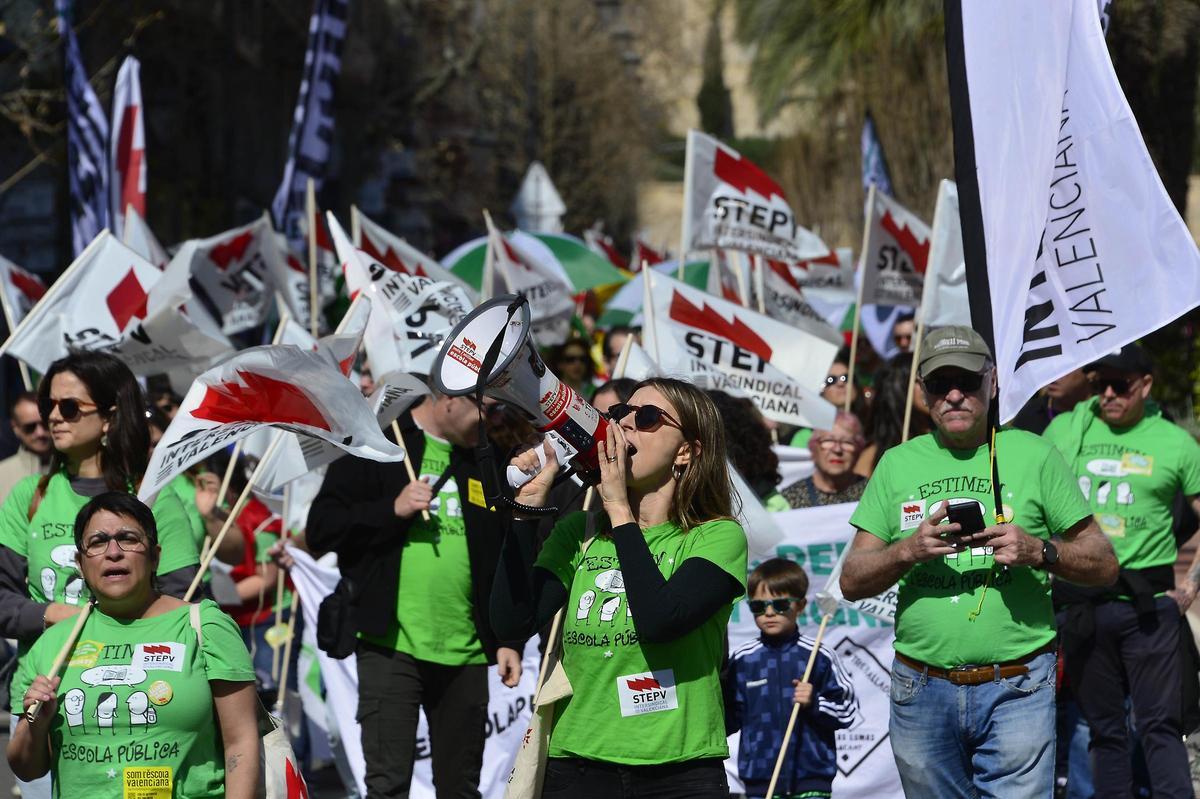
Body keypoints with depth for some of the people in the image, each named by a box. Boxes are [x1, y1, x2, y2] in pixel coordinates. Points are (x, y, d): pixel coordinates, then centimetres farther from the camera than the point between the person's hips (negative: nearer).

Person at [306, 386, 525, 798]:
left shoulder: (487, 458, 13)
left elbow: (507, 558, 19)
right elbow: (321, 530, -4)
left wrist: (510, 640, 12)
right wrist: (392, 510, -15)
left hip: (465, 653, 4)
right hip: (391, 645, -4)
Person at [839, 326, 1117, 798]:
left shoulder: (1034, 456, 4)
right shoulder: (897, 465, 10)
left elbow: (1103, 566, 4)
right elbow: (852, 581, 6)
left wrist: (1039, 552, -15)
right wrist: (910, 550, -13)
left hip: (1016, 691, -3)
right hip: (922, 695, 3)